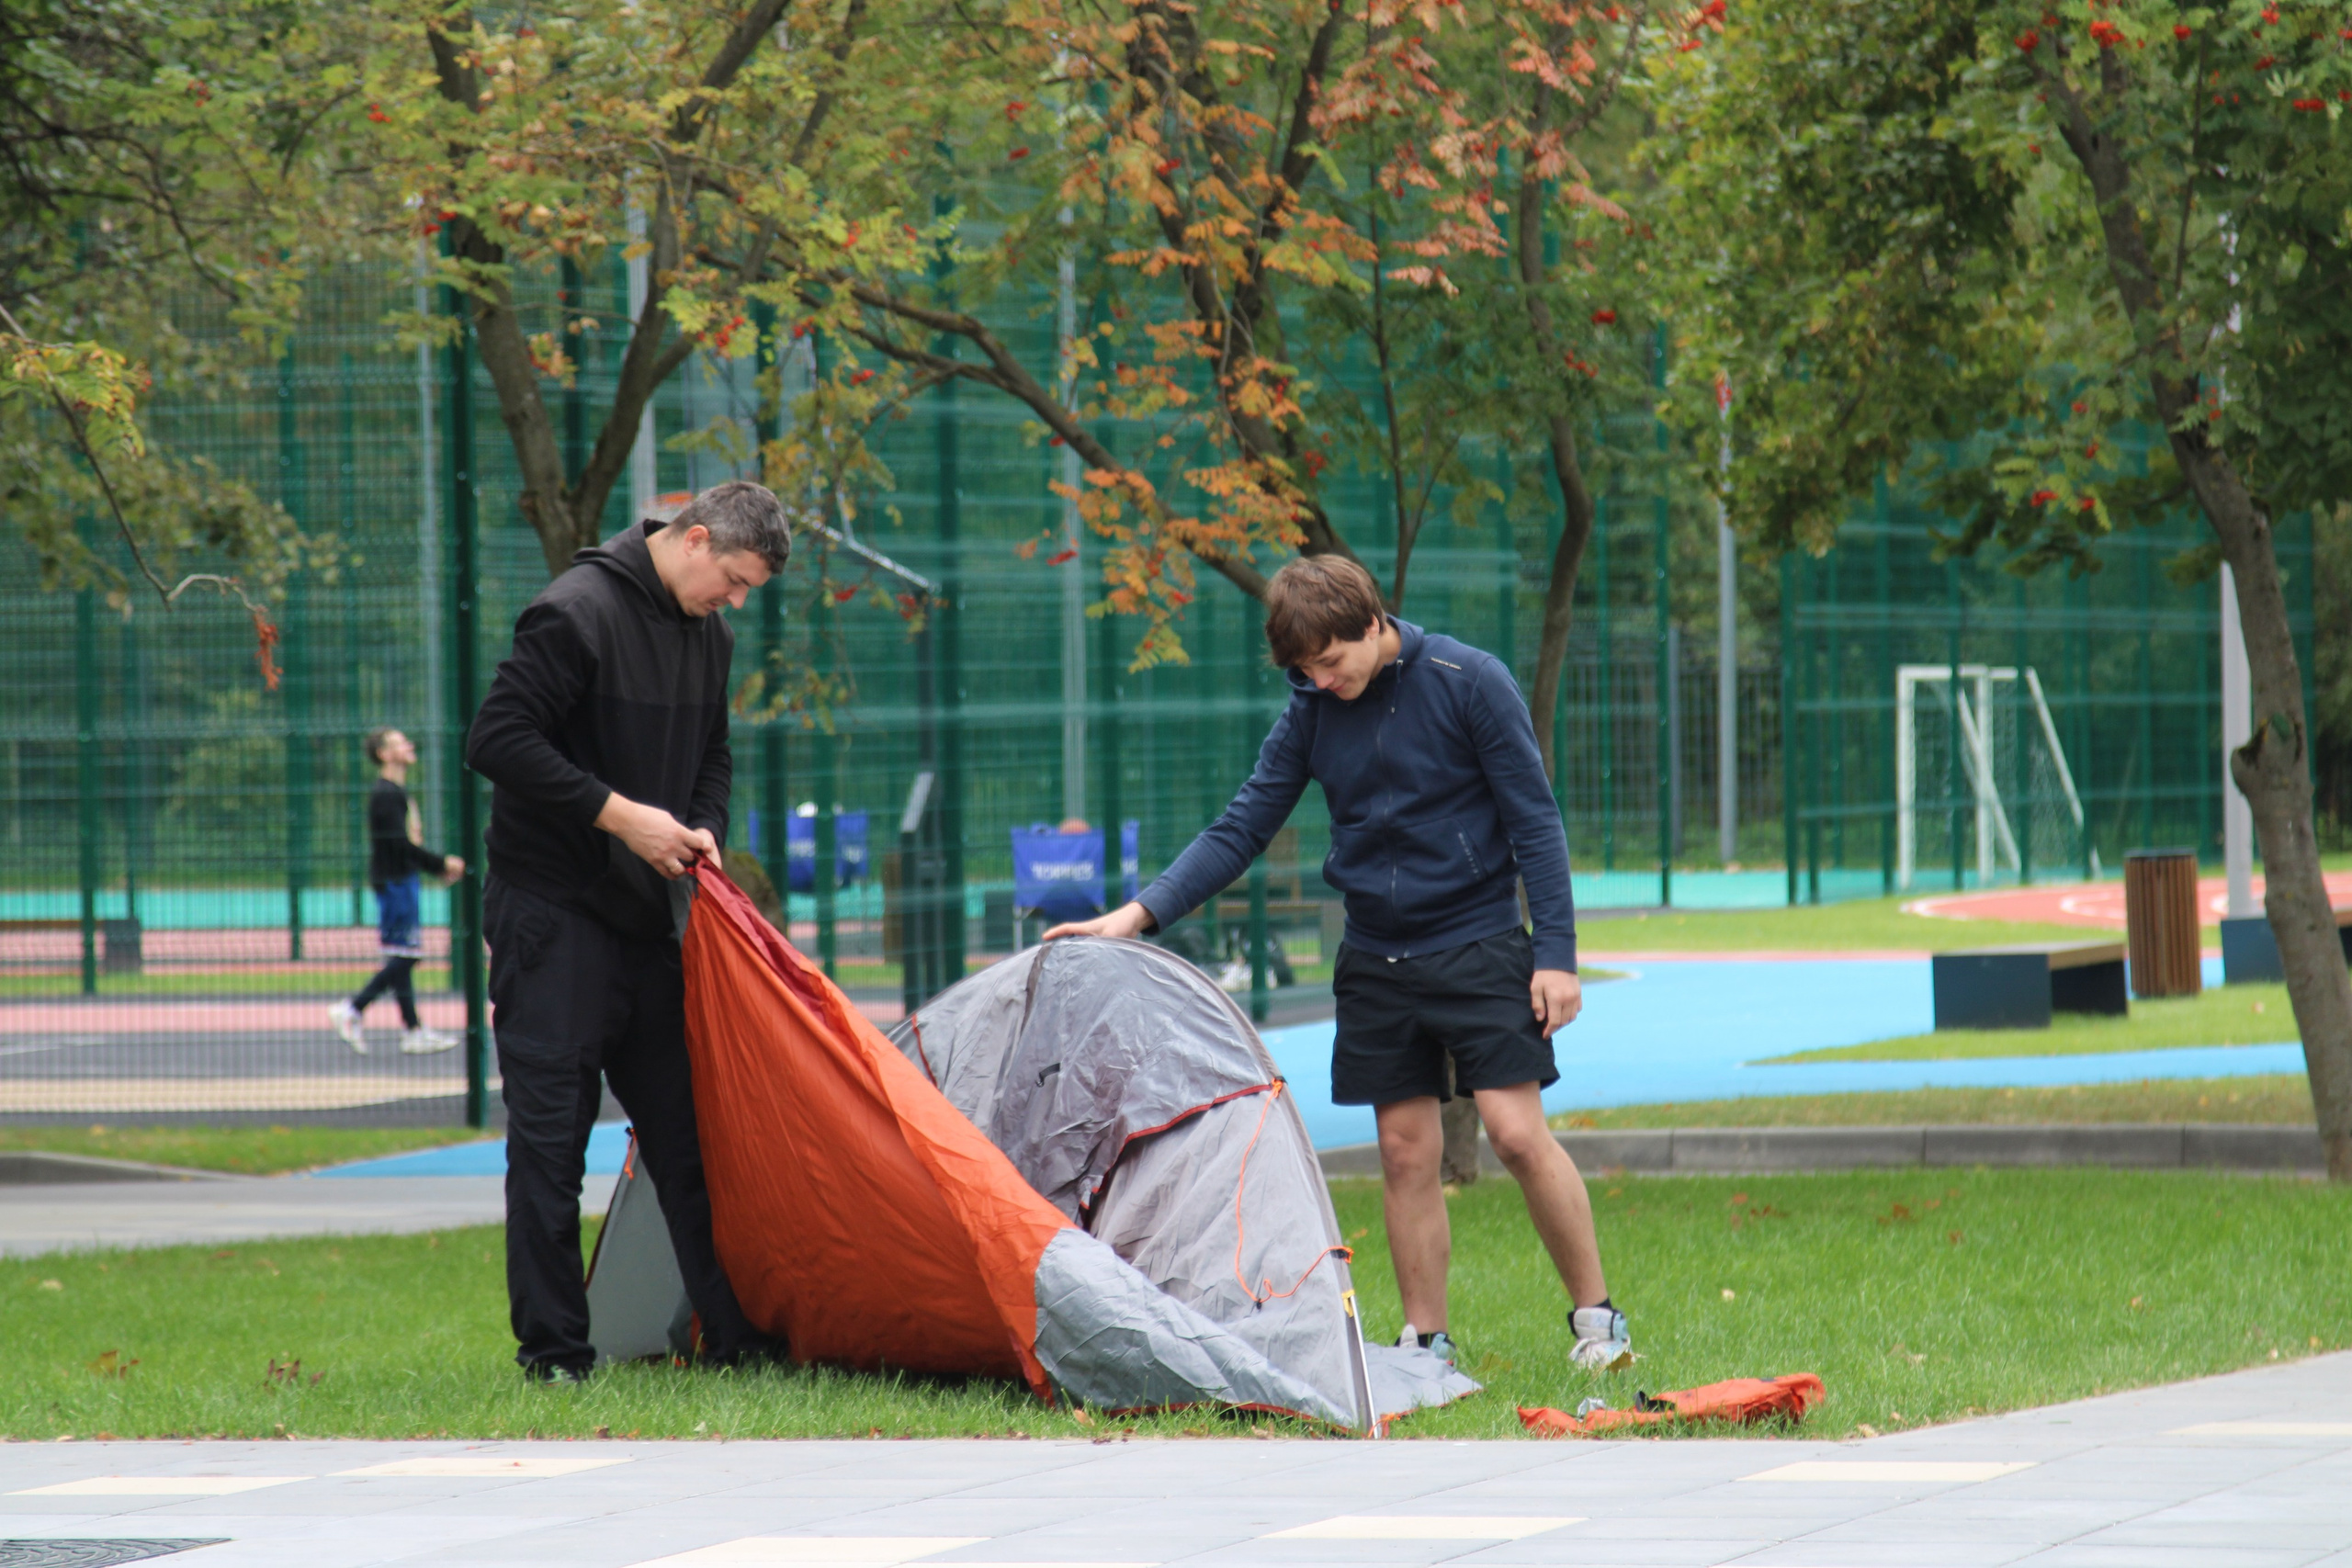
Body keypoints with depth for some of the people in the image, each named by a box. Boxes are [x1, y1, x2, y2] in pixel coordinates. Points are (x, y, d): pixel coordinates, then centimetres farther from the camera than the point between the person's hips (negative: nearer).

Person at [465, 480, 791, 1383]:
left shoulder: (707, 639, 10)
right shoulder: (579, 614, -15)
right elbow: (499, 742, -19)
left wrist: (702, 827, 1)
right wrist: (620, 815, -20)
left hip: (647, 918, 7)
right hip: (553, 914, -7)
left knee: (684, 1130, 6)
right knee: (551, 1134, -5)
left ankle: (734, 1333, 7)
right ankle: (552, 1348, -1)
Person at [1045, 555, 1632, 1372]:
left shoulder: (1469, 682, -11)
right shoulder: (1312, 712, 1)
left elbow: (1533, 821, -8)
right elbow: (1240, 830, 4)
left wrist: (1556, 953, -11)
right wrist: (1140, 913, -6)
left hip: (1477, 945, -4)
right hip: (1375, 959, 4)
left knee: (1517, 1131, -11)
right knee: (1405, 1150, 2)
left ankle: (1596, 1316, 0)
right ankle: (1426, 1341, 8)